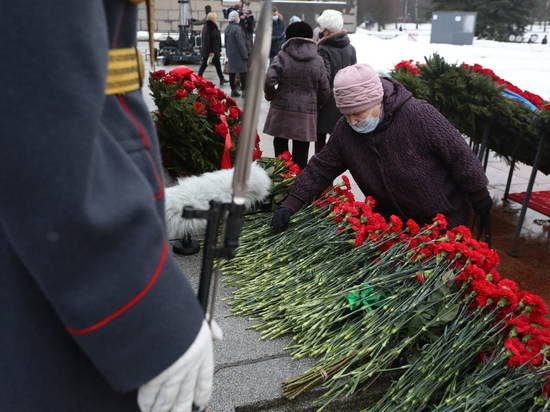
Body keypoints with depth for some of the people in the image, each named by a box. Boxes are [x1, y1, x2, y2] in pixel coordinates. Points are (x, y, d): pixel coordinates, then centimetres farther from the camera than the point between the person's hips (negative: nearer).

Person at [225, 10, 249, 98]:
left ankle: (233, 90, 14)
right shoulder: (237, 28, -17)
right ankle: (244, 90, -3)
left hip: (230, 54, 8)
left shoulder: (227, 28, 10)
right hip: (238, 54, -8)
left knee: (232, 72, 10)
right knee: (243, 71, -3)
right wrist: (245, 55, -15)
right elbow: (241, 43, -19)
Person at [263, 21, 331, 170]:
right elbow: (325, 91, 5)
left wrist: (271, 96, 5)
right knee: (301, 155, 6)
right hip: (306, 114, 1)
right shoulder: (318, 60, 2)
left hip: (282, 110, -1)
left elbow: (269, 80, -14)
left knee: (281, 147, 15)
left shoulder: (282, 56, -5)